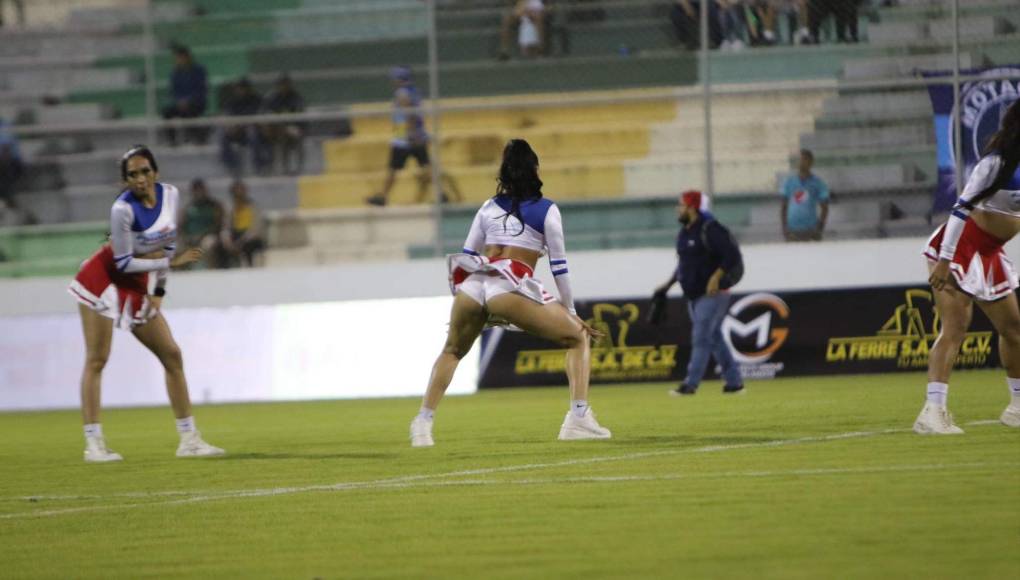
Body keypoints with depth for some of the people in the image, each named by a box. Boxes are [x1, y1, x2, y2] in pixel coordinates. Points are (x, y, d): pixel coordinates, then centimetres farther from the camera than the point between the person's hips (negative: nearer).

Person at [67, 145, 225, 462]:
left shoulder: (170, 194, -6)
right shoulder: (123, 209, -25)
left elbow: (169, 244, 5)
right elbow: (124, 262, -20)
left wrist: (159, 290, 3)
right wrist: (171, 262, -18)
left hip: (139, 286, 7)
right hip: (104, 279, -7)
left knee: (172, 356, 4)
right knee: (97, 360, -9)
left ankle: (189, 439, 10)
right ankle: (93, 443, -9)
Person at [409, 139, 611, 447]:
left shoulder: (489, 208, 21)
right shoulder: (546, 210, 10)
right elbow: (559, 266, 9)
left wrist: (459, 299, 33)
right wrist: (571, 311, 17)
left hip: (472, 284, 4)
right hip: (509, 289, -4)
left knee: (452, 351, 31)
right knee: (578, 338, 9)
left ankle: (423, 423, 19)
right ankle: (578, 418, -6)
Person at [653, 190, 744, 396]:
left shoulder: (709, 230, -15)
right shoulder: (684, 233, 13)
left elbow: (732, 255, -20)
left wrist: (716, 277, -27)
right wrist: (668, 285, 19)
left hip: (713, 294, -9)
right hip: (694, 294, 9)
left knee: (701, 338, -10)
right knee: (714, 338, 11)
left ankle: (691, 384, -11)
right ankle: (734, 381, 16)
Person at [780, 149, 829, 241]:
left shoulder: (817, 183, 3)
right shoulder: (789, 182, 9)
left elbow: (824, 208, 6)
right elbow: (784, 206, 12)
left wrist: (820, 229, -3)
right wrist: (784, 227, 3)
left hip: (810, 230, -2)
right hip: (792, 230, 2)